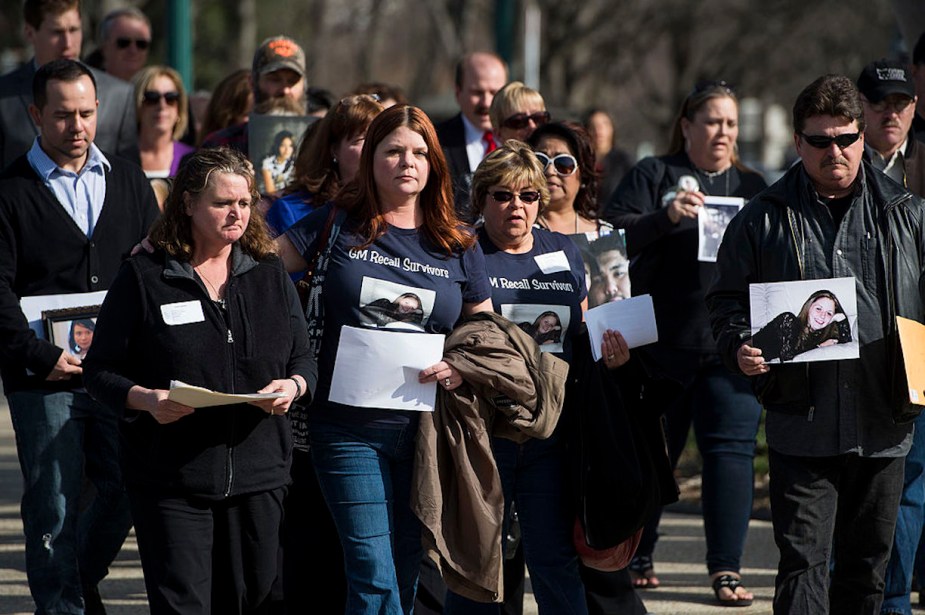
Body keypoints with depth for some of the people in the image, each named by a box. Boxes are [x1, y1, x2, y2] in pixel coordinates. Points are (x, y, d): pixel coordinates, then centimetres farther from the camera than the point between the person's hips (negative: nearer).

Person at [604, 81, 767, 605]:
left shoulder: (752, 186, 15)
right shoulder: (654, 176, 5)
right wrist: (667, 216, -23)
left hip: (732, 346, 2)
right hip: (662, 344, -2)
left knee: (732, 449, -8)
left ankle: (727, 569, -7)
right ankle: (638, 558, 24)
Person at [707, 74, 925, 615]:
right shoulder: (764, 220, 4)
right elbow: (727, 301, 9)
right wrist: (739, 348, -11)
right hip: (802, 424, -2)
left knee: (868, 562, 12)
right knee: (803, 561, -7)